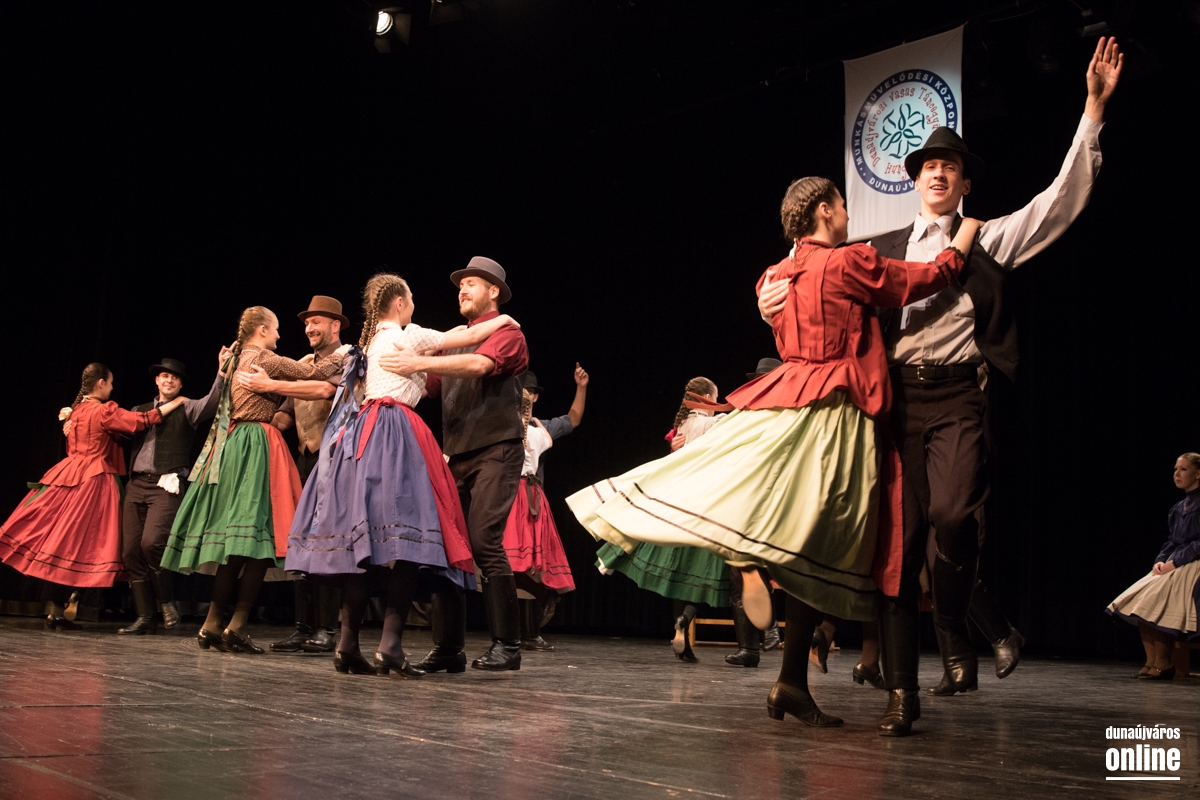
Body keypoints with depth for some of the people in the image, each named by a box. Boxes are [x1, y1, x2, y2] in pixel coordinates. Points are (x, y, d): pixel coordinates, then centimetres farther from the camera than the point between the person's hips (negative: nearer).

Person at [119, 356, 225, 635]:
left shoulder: (187, 409, 6)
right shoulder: (139, 411, 20)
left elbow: (210, 403, -12)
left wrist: (222, 371, -27)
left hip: (166, 486, -5)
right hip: (136, 485, 5)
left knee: (151, 542, -23)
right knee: (130, 551, 2)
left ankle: (167, 601, -1)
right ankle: (145, 617, 10)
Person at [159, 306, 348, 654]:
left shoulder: (235, 360, 19)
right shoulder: (265, 359, -6)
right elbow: (313, 373, -7)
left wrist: (297, 368, 25)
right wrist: (339, 354, 9)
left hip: (231, 445, 9)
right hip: (255, 447, -9)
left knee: (232, 538, 7)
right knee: (256, 534, -9)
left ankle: (213, 624, 6)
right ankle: (236, 625, -12)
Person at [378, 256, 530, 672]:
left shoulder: (506, 332, 1)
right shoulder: (455, 342, 21)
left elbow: (480, 364, -20)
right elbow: (423, 387, 19)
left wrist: (421, 362, -27)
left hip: (495, 451, -7)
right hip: (457, 455, 7)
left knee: (484, 539, -18)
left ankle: (506, 645, -12)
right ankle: (448, 648, 5)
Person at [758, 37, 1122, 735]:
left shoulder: (990, 241, 13)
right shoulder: (884, 251, 19)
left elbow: (1064, 198, 5)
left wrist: (1094, 108, -1)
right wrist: (781, 291, 1)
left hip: (957, 396, -2)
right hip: (897, 397, 2)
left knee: (953, 514, -26)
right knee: (900, 535, -1)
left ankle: (954, 626, 3)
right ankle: (903, 691, 6)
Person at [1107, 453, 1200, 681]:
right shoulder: (1179, 507, 17)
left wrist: (1175, 562, -17)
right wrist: (1161, 560, 1)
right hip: (1174, 566, 8)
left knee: (1157, 599, -26)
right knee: (1139, 600, -9)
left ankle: (1163, 664, -17)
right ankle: (1151, 662, -10)